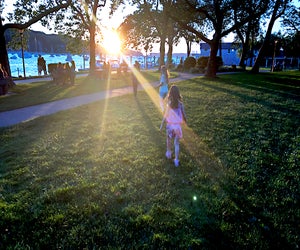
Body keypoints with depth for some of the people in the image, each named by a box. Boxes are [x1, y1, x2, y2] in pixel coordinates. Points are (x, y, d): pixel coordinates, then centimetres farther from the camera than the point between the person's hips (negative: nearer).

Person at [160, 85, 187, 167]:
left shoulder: (169, 104, -14)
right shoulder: (180, 104, -8)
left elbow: (165, 116, -10)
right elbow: (183, 114, -1)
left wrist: (161, 125, 0)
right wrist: (185, 121, 20)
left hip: (170, 125, -1)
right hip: (178, 125, 2)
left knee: (169, 140, 24)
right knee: (176, 143, 12)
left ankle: (169, 153, 44)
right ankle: (176, 160, 12)